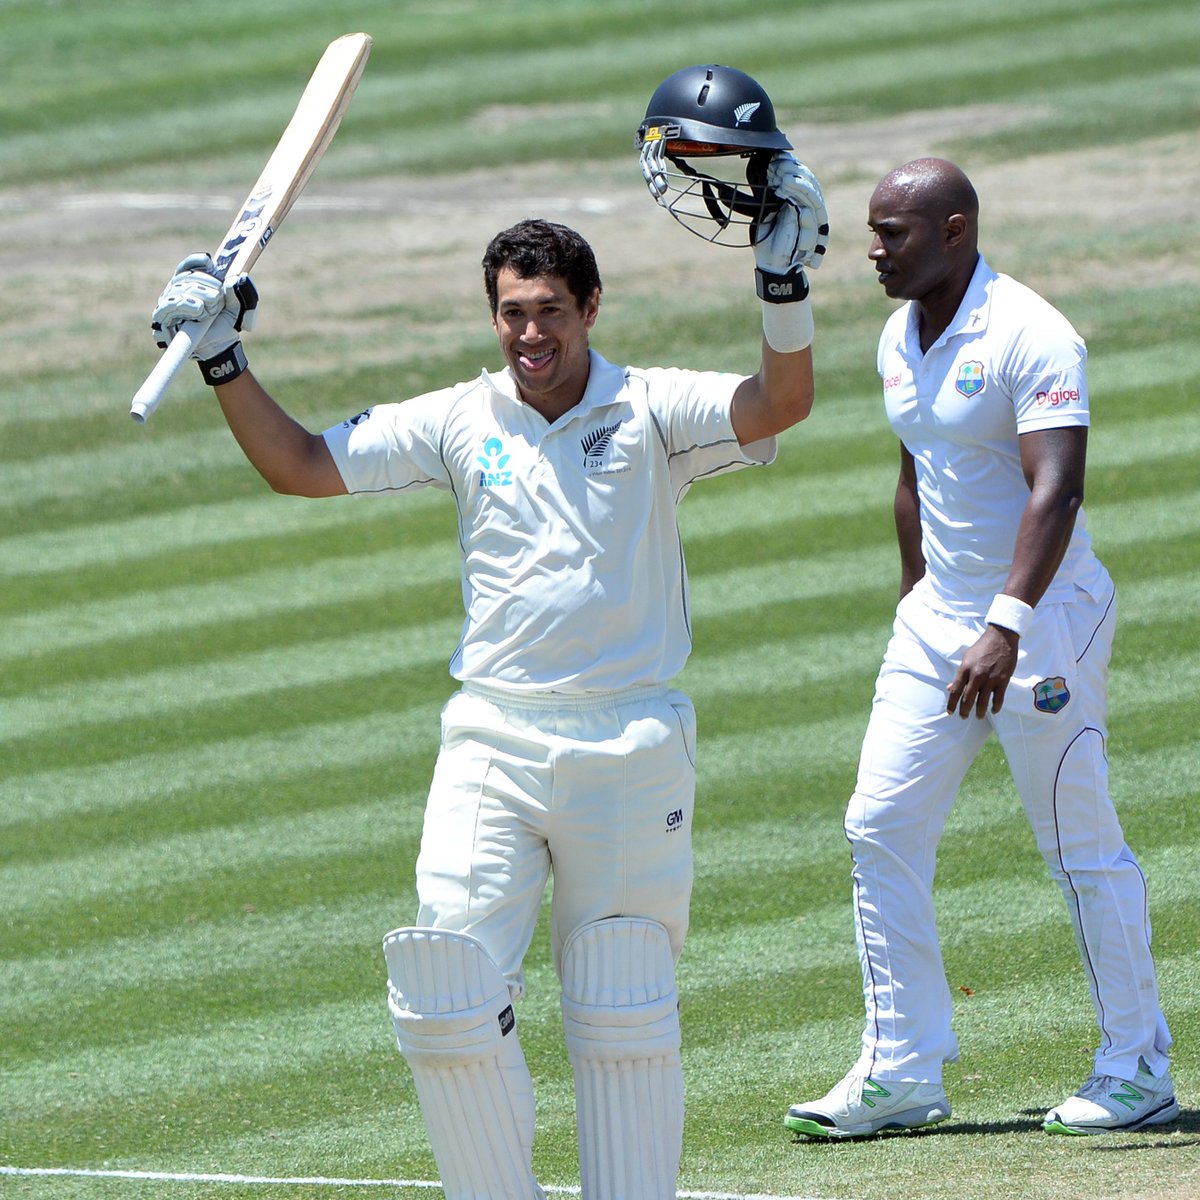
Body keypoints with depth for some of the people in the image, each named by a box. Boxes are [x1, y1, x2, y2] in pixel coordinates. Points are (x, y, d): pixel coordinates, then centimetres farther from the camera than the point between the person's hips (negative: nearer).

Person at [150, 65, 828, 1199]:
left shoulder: (651, 411, 0)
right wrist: (225, 364, -1)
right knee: (446, 1002, -8)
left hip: (632, 748, -2)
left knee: (623, 1018, 3)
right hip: (492, 744, 2)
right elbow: (300, 464, 9)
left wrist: (785, 286, -30)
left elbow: (781, 404, -16)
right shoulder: (460, 423, 8)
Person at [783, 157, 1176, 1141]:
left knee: (1084, 849, -1)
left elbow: (1057, 490, -27)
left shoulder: (1029, 337, -19)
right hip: (939, 619, 8)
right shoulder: (901, 340, 8)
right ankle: (902, 1074, 6)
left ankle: (1138, 1070, 11)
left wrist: (1007, 626, -36)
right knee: (882, 828, 2)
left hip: (1043, 620, -8)